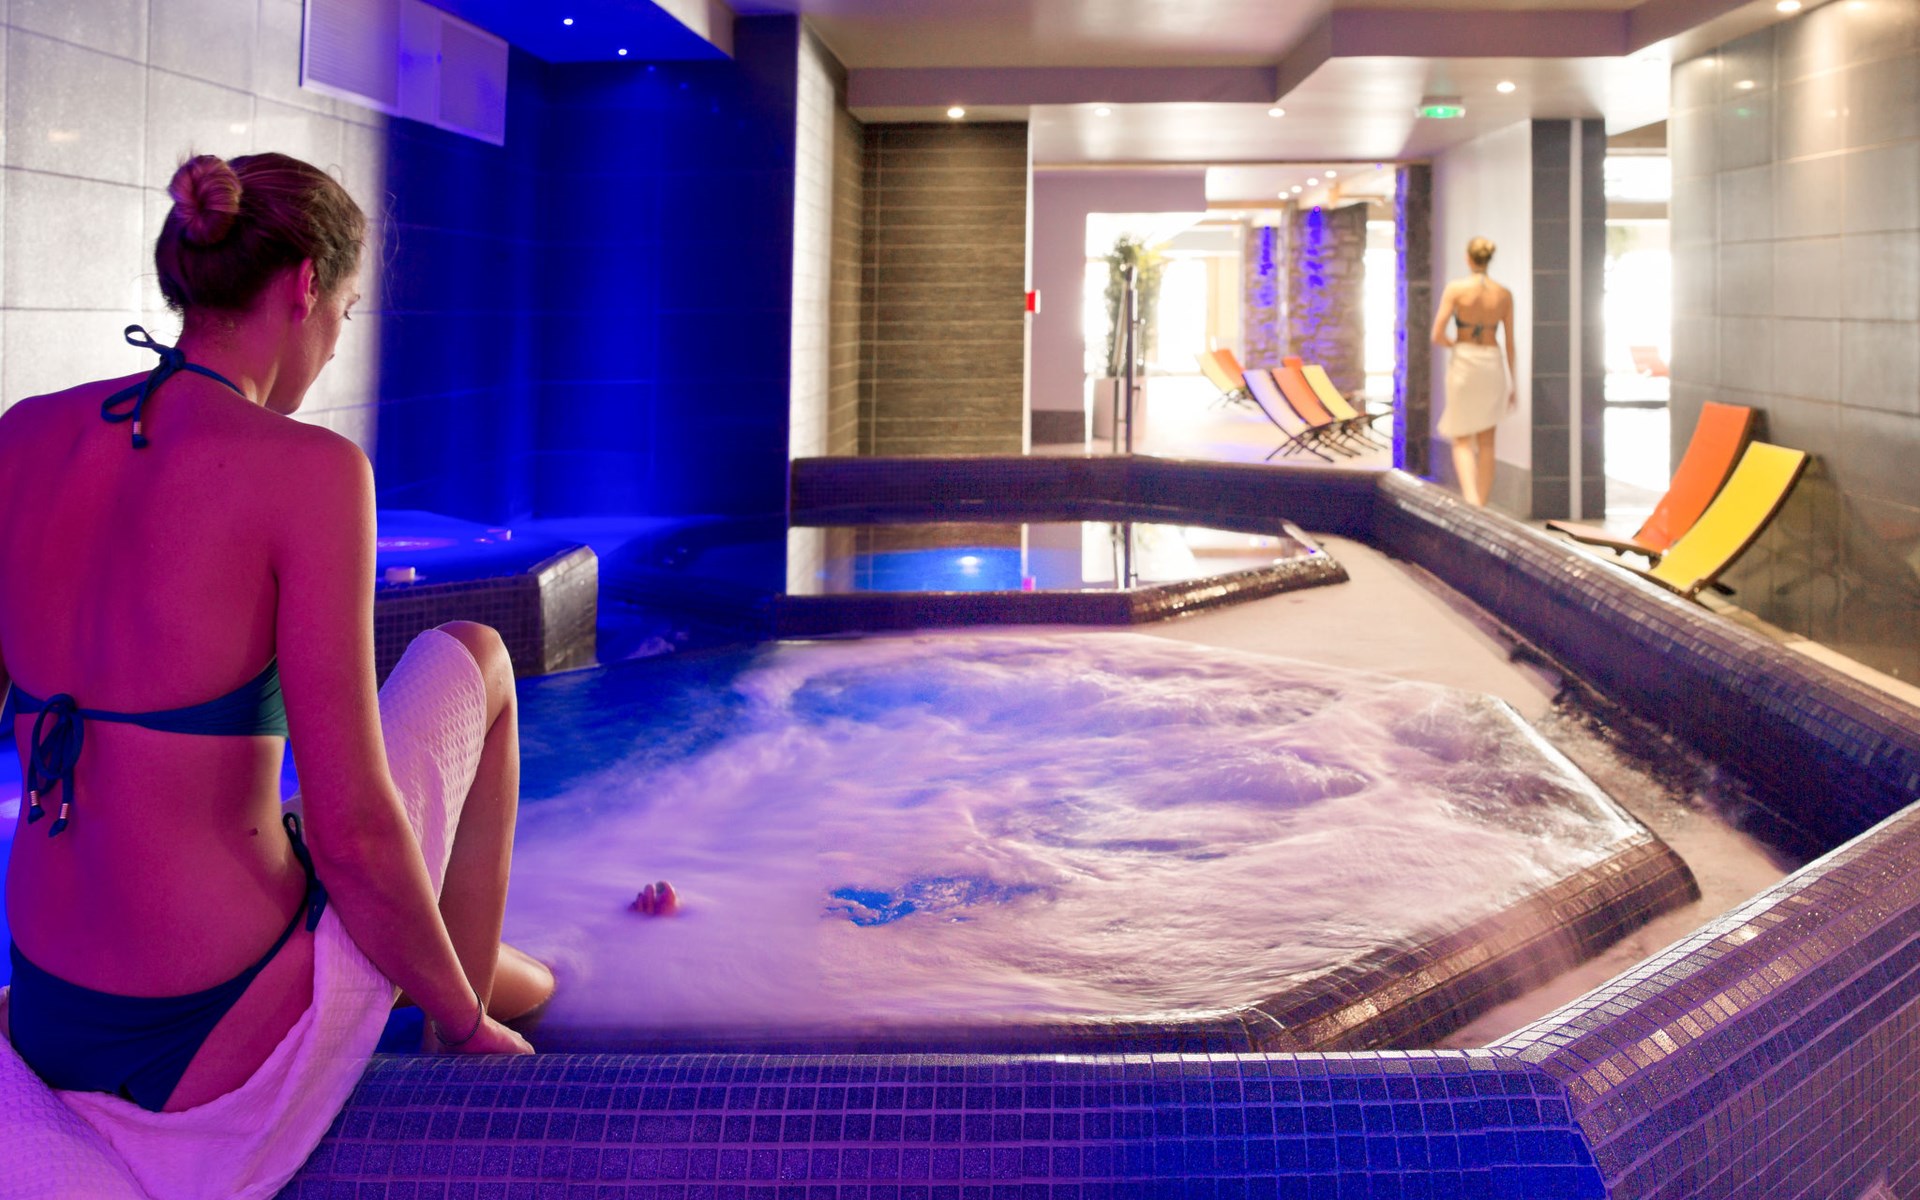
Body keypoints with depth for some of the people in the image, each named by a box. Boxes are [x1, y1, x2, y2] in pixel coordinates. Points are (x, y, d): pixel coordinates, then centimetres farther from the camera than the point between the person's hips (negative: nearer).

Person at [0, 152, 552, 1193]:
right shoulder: (308, 470, -19)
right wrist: (466, 1020, -3)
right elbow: (354, 834, -21)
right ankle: (465, 988, 29)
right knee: (468, 656, 18)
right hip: (222, 1048, -7)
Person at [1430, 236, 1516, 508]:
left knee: (1462, 440, 3)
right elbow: (1510, 342, 3)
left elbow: (1437, 336, -12)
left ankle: (1471, 499, -18)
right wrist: (1513, 384, 11)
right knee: (1486, 442, 13)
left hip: (1464, 363, -3)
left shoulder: (1455, 289, -9)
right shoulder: (1504, 294, 0)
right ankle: (1481, 505, 15)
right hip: (1493, 365, 3)